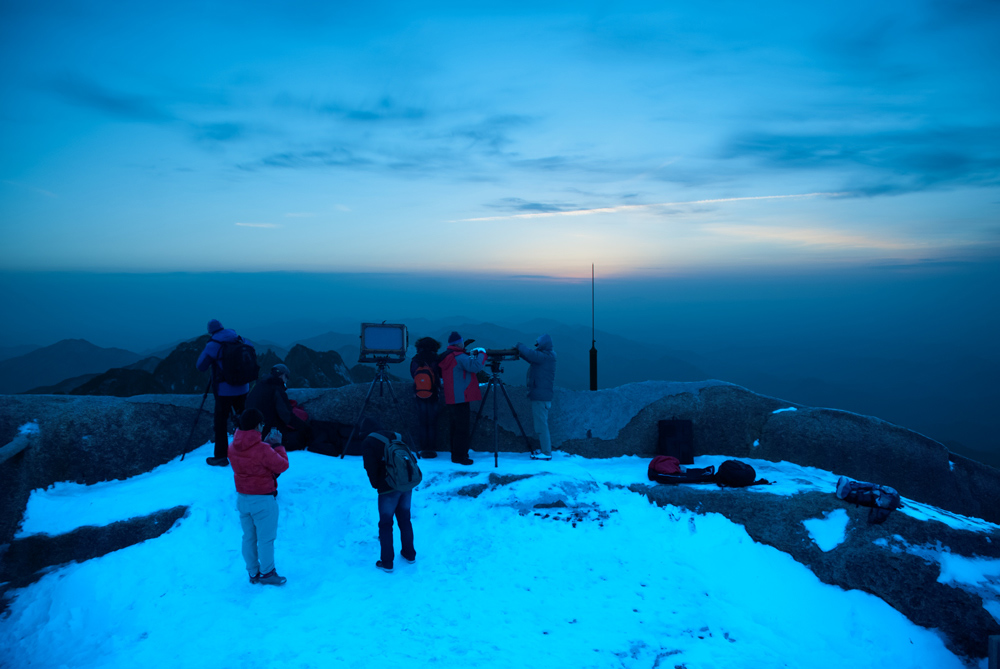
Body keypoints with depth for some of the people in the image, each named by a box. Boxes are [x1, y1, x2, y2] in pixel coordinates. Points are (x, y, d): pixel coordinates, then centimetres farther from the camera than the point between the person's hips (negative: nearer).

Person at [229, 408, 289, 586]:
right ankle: (267, 573, 17)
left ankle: (253, 573, 28)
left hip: (242, 498, 7)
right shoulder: (262, 449, -25)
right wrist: (277, 445, -5)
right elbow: (282, 465, -14)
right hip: (263, 499, -7)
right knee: (265, 538, 7)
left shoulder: (233, 448, -4)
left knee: (249, 538, 17)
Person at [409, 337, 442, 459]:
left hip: (419, 397, 2)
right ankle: (431, 449, 6)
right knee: (432, 423, 6)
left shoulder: (414, 362, -5)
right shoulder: (435, 362, -14)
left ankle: (423, 449, 9)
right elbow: (442, 374, -5)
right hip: (433, 397, -2)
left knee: (421, 423, 9)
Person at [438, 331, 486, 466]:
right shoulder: (459, 357, -16)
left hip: (451, 398, 9)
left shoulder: (446, 357, 12)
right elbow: (476, 366, -24)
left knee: (457, 427, 16)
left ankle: (456, 454, 22)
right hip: (461, 398, -9)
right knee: (462, 428, -5)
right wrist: (482, 353, -8)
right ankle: (459, 456, -2)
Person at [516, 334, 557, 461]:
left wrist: (519, 346, -9)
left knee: (541, 425, -6)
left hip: (540, 396, -10)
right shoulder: (546, 356, 13)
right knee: (541, 424, 16)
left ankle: (546, 453, -3)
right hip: (540, 395, 10)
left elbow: (530, 354, -25)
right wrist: (520, 352, 3)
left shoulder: (545, 357, -15)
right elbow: (531, 358, 18)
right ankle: (543, 449, 24)